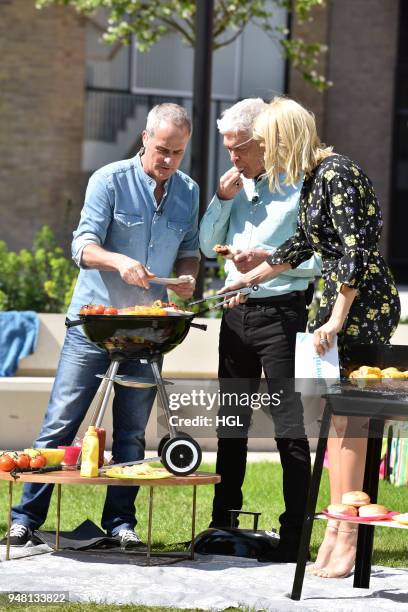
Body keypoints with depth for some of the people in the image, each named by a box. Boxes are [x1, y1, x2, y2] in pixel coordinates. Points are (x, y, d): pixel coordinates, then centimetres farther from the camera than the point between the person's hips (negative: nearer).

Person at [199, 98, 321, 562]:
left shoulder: (301, 186, -8)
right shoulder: (236, 184, 13)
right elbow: (208, 247, 13)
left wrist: (271, 258, -21)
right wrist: (223, 199, 0)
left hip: (281, 311, -7)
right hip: (237, 312, 7)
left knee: (289, 426, -6)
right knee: (231, 422, 13)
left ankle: (294, 536, -4)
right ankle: (223, 526, 22)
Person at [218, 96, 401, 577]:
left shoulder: (336, 175, -16)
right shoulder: (312, 177, 14)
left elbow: (356, 251, -21)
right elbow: (304, 244, 27)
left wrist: (336, 319, -22)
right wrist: (249, 278, 34)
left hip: (364, 302, -10)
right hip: (338, 298, 10)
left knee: (346, 417, -9)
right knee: (335, 415, 9)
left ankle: (347, 541, -8)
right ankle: (336, 531, 14)